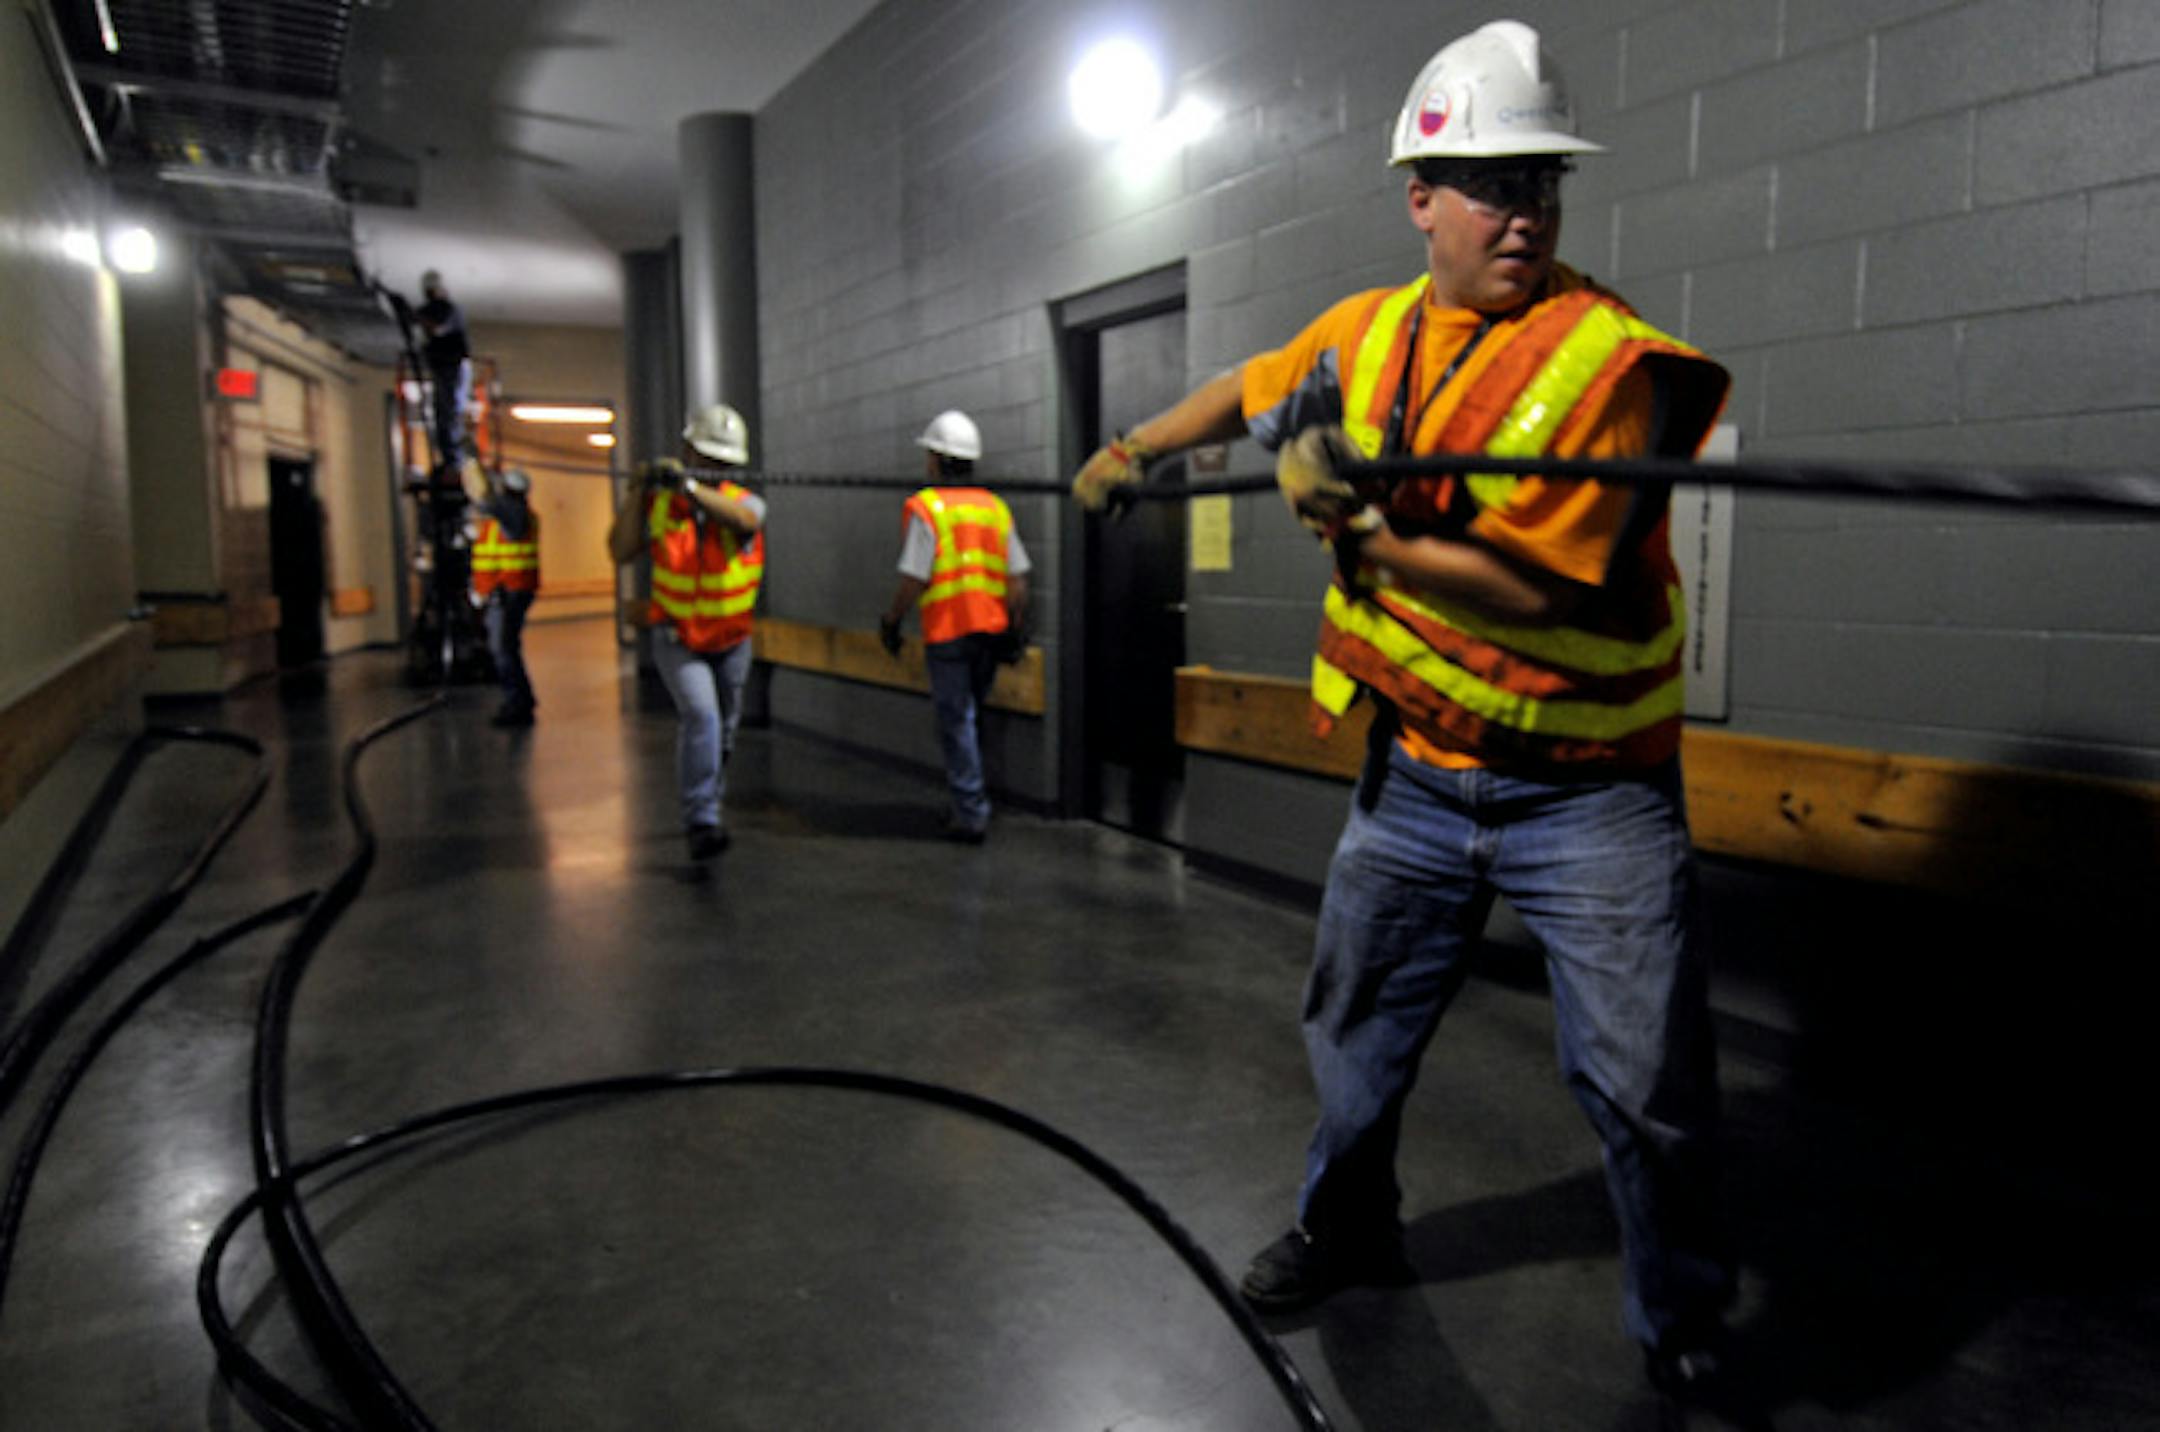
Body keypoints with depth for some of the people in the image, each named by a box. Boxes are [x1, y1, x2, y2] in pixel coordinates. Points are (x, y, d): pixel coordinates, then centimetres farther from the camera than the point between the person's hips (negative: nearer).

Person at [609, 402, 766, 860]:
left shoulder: (744, 501, -8)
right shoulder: (658, 505, -4)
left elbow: (744, 518, -32)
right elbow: (621, 552, -11)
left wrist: (688, 484, -41)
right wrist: (637, 491, -16)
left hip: (731, 641, 2)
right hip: (677, 639, -2)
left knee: (723, 731, 15)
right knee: (701, 715, -23)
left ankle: (706, 809, 37)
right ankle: (701, 823, -20)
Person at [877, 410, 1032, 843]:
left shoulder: (925, 508, -8)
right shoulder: (995, 507, 9)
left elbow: (914, 580, -12)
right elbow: (1018, 579, 6)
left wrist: (890, 620, 3)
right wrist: (1017, 631, 13)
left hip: (947, 631, -6)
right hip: (991, 629, 6)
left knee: (956, 721, 1)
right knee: (970, 714, 18)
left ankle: (972, 814, 2)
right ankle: (968, 802, 24)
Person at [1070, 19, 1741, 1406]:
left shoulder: (1612, 358, -17)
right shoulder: (1369, 331, 1)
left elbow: (1528, 583, -23)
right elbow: (1248, 391, 22)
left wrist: (1357, 525, -20)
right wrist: (1131, 449, 27)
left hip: (1588, 791, -4)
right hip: (1418, 774, 5)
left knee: (1648, 1084, -2)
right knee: (1357, 1028, 18)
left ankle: (1685, 1332, 25)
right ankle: (1347, 1227, 44)